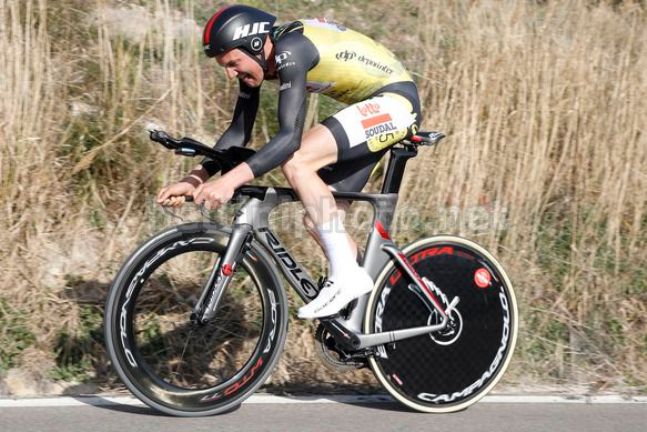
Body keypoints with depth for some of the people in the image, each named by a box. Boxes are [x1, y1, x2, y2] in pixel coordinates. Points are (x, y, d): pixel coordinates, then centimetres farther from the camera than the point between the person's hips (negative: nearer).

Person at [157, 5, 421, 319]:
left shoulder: (289, 50, -27)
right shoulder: (258, 59, 0)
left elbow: (290, 136, -35)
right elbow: (239, 131, 5)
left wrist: (231, 180, -43)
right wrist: (194, 180, -6)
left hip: (395, 100, -10)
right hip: (371, 105, 10)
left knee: (295, 162, -25)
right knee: (319, 219, 5)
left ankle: (347, 275, -21)